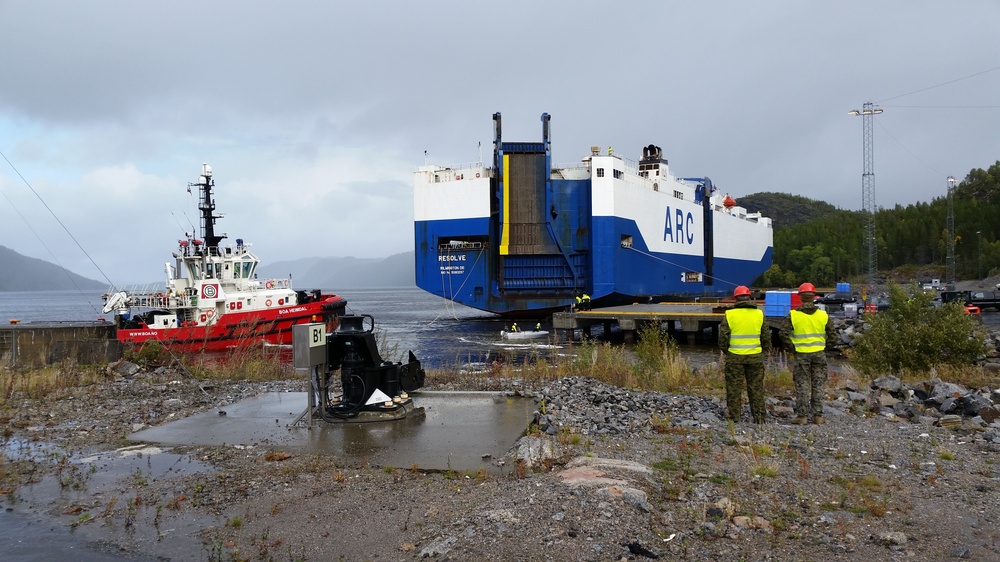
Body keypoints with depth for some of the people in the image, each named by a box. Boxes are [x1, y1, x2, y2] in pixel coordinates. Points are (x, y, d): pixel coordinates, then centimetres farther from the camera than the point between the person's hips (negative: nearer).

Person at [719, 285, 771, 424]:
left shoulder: (730, 314, -5)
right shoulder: (759, 314, 1)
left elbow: (723, 336, -4)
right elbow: (766, 336, 5)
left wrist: (726, 350, 13)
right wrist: (764, 350, 20)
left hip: (735, 356, -2)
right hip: (755, 356, 2)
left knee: (734, 387, 6)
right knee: (756, 386, 9)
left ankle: (734, 415, 9)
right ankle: (759, 416, 11)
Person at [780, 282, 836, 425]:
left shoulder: (793, 315, -6)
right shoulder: (823, 315, -1)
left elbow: (783, 333, -11)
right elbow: (832, 334, 1)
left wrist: (792, 347, 0)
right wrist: (823, 345, 13)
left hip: (801, 354, -2)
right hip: (819, 354, 2)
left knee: (802, 386, 4)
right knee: (818, 385, 9)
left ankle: (802, 416, 5)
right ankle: (818, 415, 12)